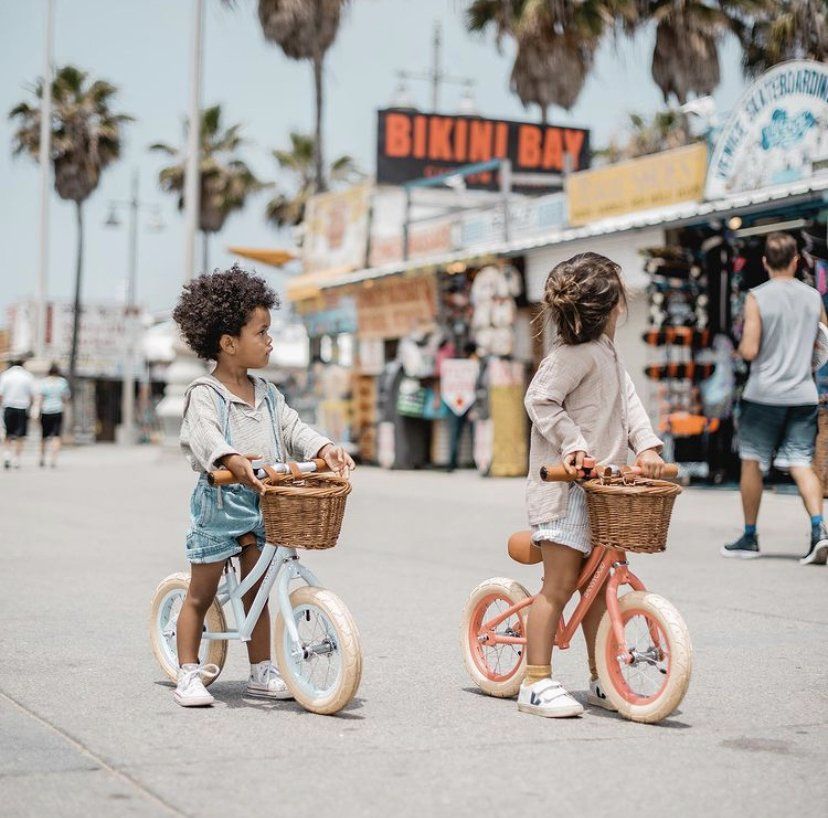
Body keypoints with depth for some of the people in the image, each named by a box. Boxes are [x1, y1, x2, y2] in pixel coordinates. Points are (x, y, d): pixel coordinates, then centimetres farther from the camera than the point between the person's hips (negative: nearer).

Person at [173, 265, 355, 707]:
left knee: (256, 591, 12)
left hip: (261, 502, 6)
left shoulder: (266, 393, 11)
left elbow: (292, 428, 8)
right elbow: (204, 434, -28)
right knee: (201, 595, 4)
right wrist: (232, 461, -48)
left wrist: (325, 449, -11)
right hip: (219, 501, -6)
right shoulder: (204, 394, -11)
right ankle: (188, 674, 12)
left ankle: (261, 671, 20)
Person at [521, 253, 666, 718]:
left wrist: (647, 446, 1)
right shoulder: (575, 353, -15)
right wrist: (574, 443, -25)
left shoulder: (608, 354, 16)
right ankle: (537, 684, -2)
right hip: (565, 487, -10)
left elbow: (629, 400, 15)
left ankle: (603, 681, 22)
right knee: (560, 584, -8)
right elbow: (540, 400, -20)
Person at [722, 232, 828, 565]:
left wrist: (740, 348, 8)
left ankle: (750, 537, 15)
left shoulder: (757, 298, -9)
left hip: (764, 394, -3)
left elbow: (749, 350, -14)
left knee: (752, 463, 9)